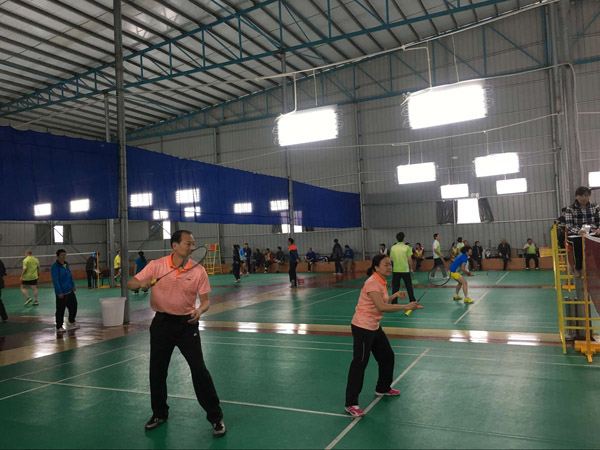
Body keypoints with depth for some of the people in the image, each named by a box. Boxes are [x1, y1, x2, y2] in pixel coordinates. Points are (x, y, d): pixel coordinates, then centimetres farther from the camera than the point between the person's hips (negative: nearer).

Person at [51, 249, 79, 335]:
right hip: (61, 293, -8)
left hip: (70, 291, 8)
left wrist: (72, 285, 20)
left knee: (73, 306, 18)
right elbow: (55, 281, -20)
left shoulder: (66, 264, 8)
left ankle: (71, 322, 36)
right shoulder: (55, 267, -17)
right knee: (60, 310, 0)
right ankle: (59, 328, 11)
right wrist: (59, 292, -22)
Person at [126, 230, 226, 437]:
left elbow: (206, 300, -3)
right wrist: (141, 283, -24)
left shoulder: (198, 270, -8)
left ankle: (215, 417, 9)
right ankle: (159, 413, 35)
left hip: (187, 323, -1)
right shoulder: (156, 265, -6)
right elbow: (130, 284, -1)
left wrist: (200, 310, -26)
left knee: (199, 370, -6)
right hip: (162, 322, 2)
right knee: (157, 371, 11)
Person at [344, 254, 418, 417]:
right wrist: (406, 307, -30)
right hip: (362, 327, -10)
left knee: (387, 356, 19)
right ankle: (351, 404, 1)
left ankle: (383, 388, 40)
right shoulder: (372, 283, -22)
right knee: (359, 364, -7)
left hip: (374, 327, 10)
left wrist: (394, 296, 6)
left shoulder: (381, 282, 8)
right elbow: (381, 307, -32)